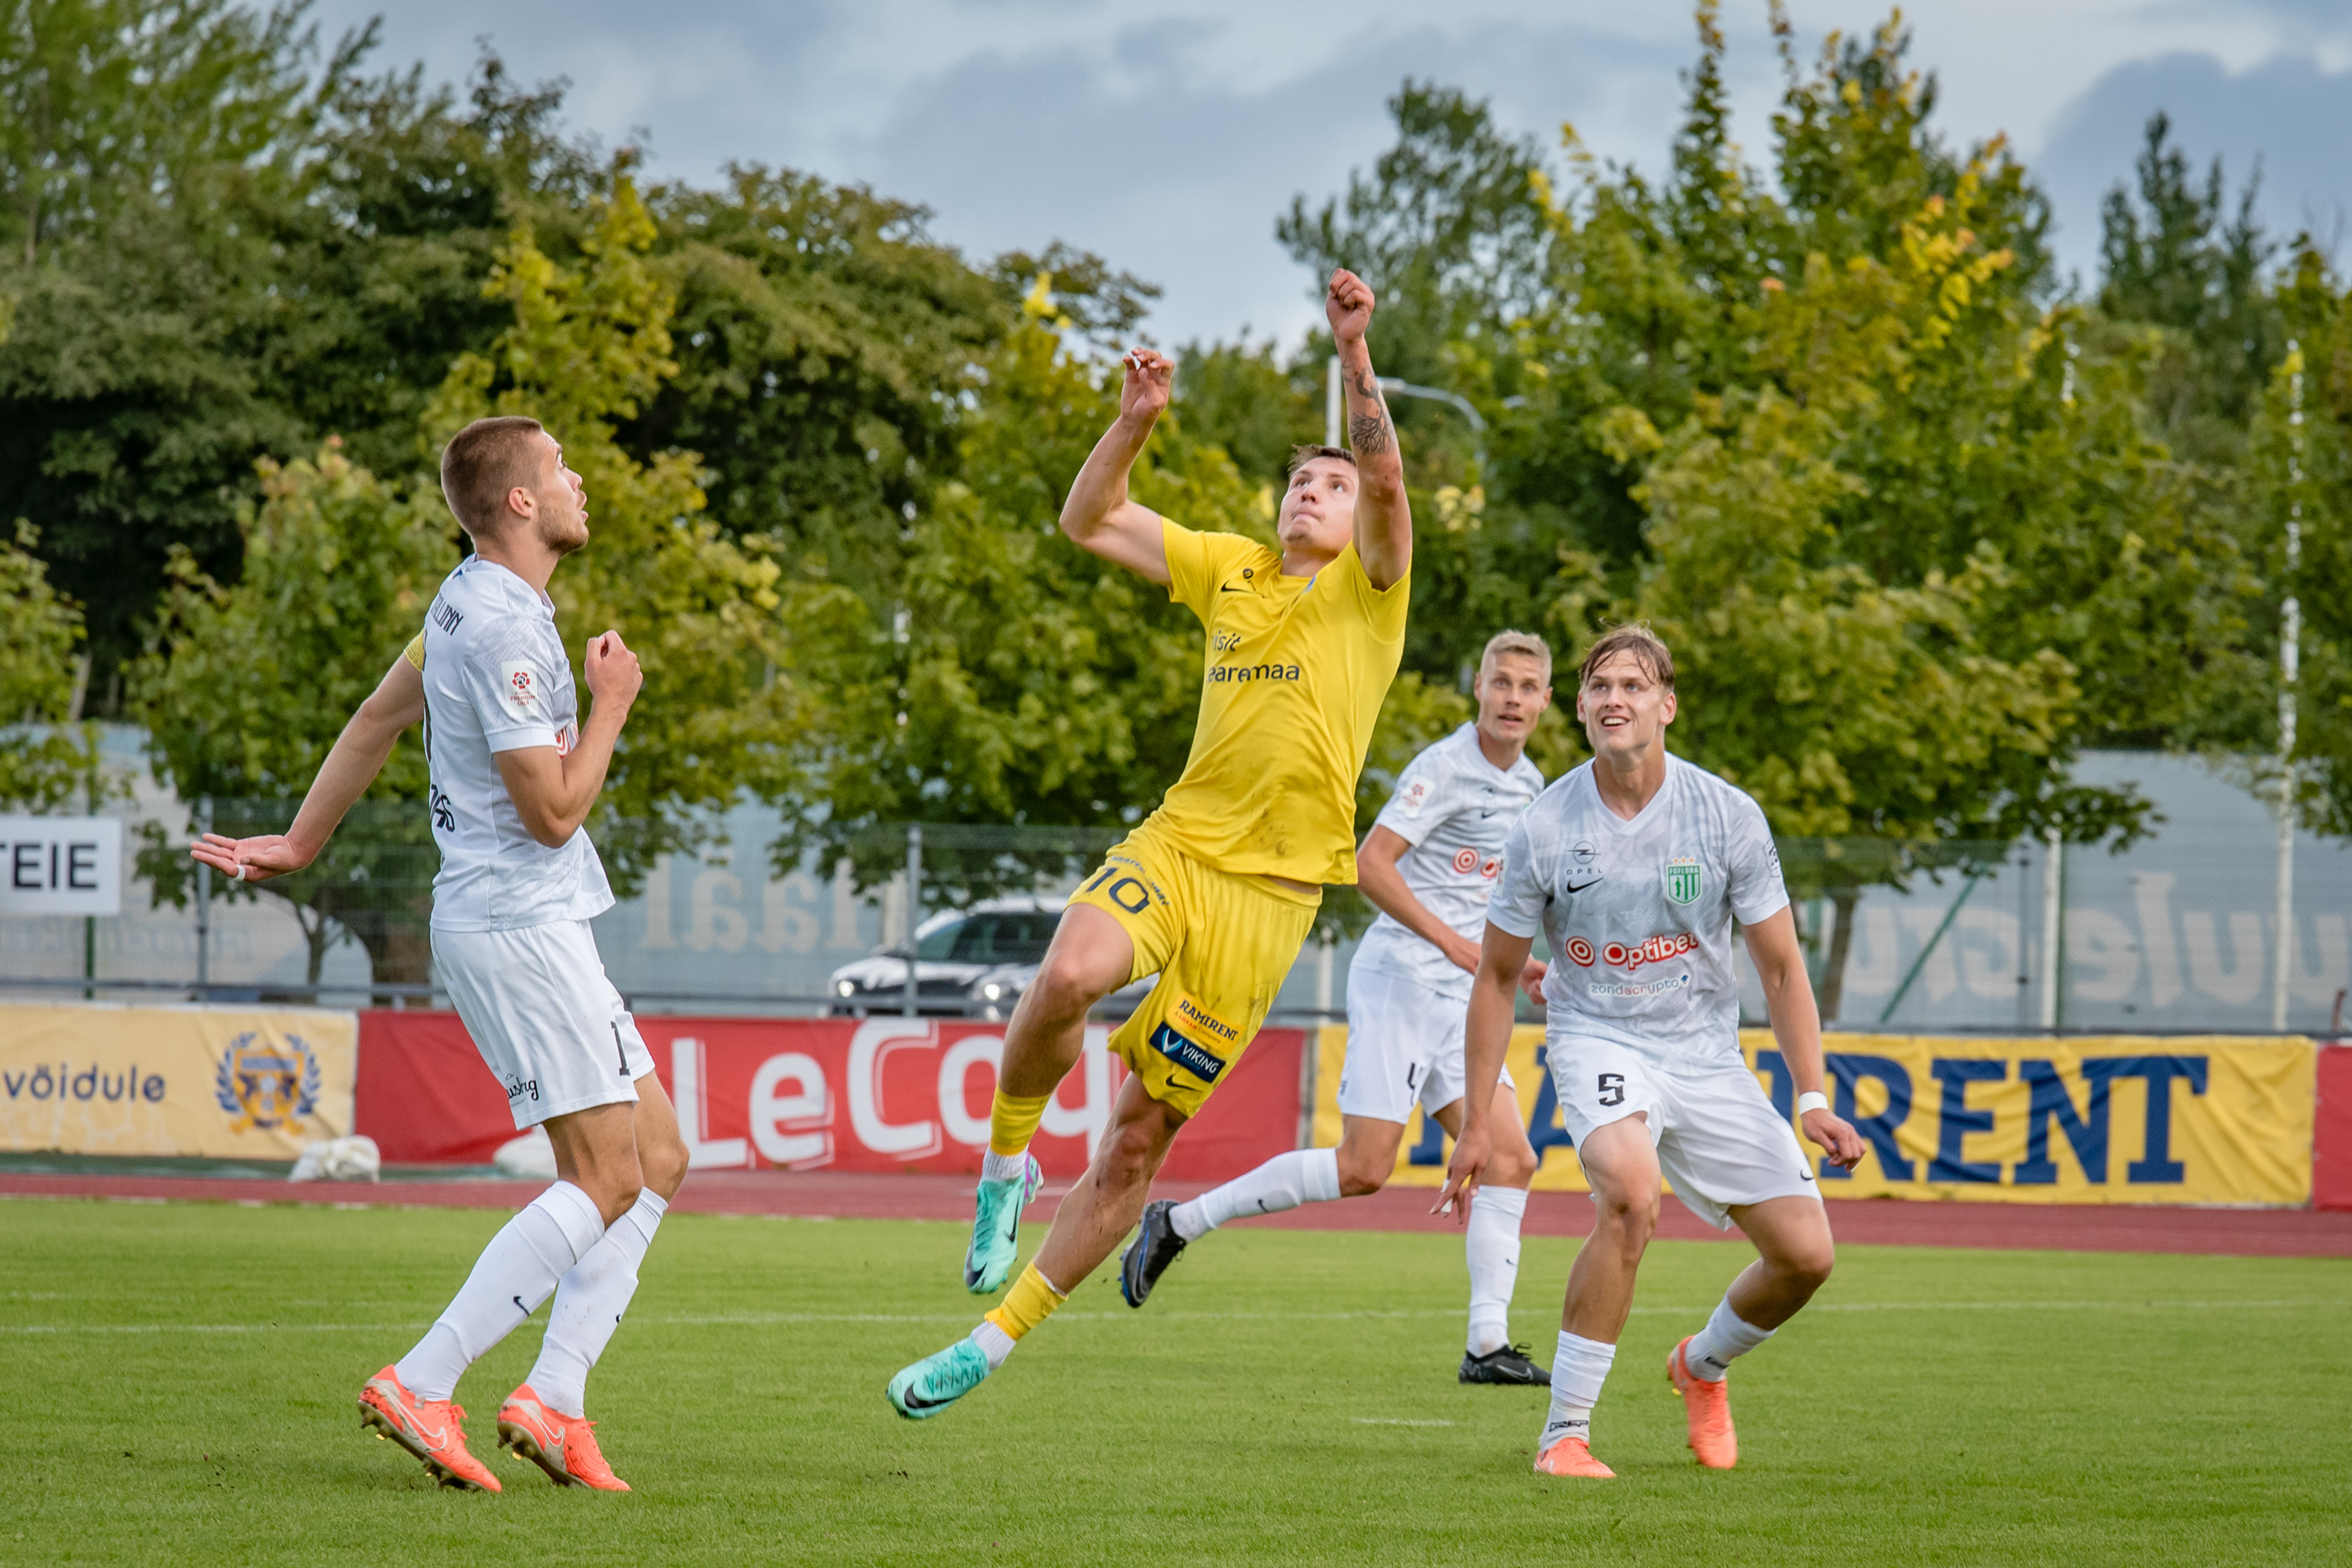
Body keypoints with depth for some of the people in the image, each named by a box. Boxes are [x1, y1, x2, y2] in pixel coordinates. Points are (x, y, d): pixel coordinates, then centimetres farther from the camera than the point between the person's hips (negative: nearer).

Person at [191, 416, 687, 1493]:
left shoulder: (473, 599, 12)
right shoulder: (501, 629, -19)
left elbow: (380, 717, 21)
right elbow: (553, 810, -19)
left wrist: (300, 843, 29)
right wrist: (611, 702, -5)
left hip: (523, 926, 10)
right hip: (518, 926, -10)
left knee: (658, 1158, 8)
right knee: (605, 1181, -12)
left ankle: (554, 1399, 2)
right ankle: (421, 1385, -13)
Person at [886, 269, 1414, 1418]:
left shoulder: (1371, 589, 4)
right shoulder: (1229, 571, 15)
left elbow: (1388, 481, -15)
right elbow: (1088, 522, 12)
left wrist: (1355, 356, -27)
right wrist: (1136, 421, -4)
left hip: (1274, 888, -2)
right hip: (1177, 844, 2)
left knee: (1137, 1143, -1)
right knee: (1072, 970, -34)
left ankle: (995, 1338, 9)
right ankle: (1005, 1160, -9)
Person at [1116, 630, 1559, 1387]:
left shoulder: (1527, 786, 15)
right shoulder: (1445, 766, -12)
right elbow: (1370, 864, -19)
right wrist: (1453, 942, -22)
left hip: (1459, 999, 8)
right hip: (1399, 980, -8)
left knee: (1510, 1159, -5)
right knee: (1362, 1169, -12)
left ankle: (1487, 1345, -5)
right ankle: (1178, 1223, -1)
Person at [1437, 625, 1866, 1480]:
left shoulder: (1728, 816, -7)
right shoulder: (1546, 828, -9)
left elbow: (1780, 968, 2)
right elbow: (1496, 975, 3)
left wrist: (1812, 1101, -7)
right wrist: (1476, 1121, 3)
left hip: (1705, 1050, 3)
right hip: (1596, 1041, -3)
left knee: (1806, 1253, -5)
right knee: (1630, 1194, -34)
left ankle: (1702, 1367, 29)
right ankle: (1564, 1432, -24)